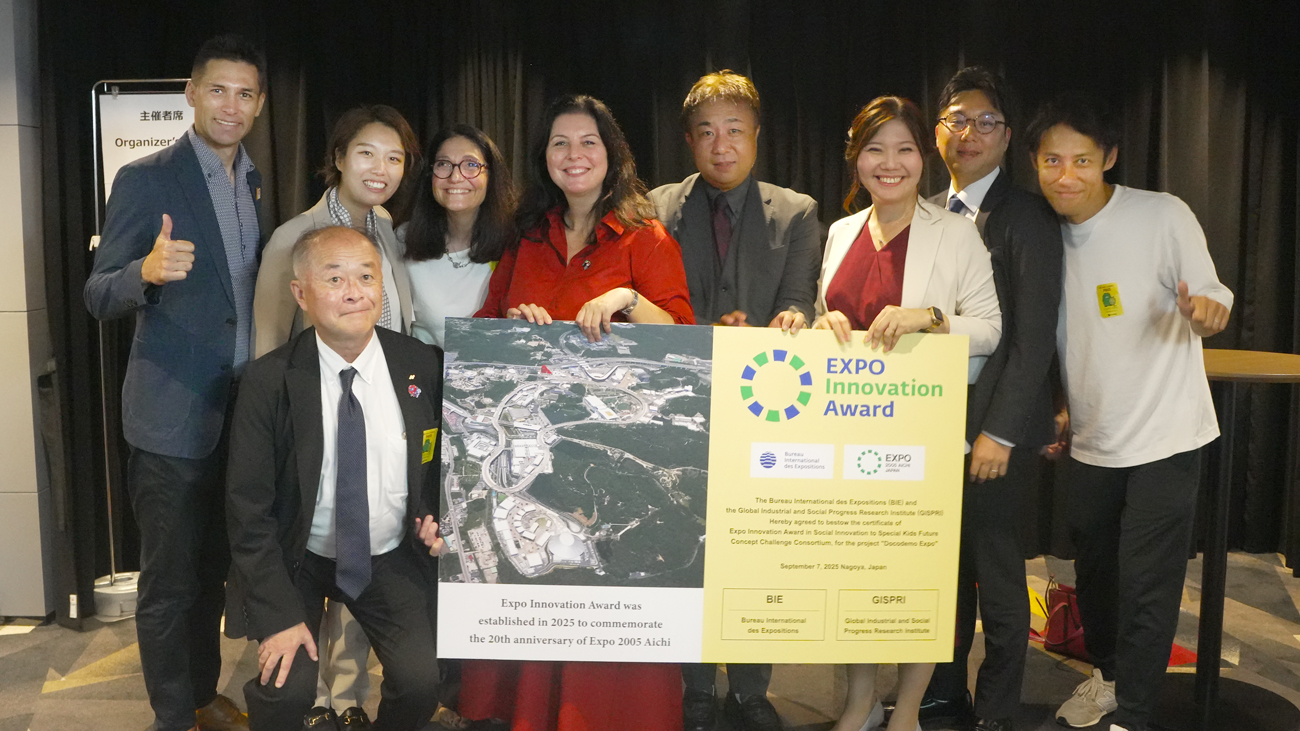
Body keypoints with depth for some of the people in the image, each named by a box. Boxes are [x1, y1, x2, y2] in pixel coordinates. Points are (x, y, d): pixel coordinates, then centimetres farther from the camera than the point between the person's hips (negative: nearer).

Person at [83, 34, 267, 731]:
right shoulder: (145, 179, -9)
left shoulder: (257, 184, 10)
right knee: (170, 580, 5)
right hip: (174, 416, -6)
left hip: (243, 410, 6)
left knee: (212, 568, 19)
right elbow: (98, 296, -11)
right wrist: (147, 271, -30)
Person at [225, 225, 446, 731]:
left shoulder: (424, 366, -7)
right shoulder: (269, 381, -13)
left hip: (391, 558, 2)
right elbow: (248, 505, -11)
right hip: (297, 560, -1)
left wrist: (440, 519, -7)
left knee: (423, 680, -15)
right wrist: (279, 613, -16)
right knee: (288, 689, -20)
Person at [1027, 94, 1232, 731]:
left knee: (1146, 583, -3)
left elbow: (1215, 301, -9)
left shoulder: (1165, 216, -13)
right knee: (1093, 569, 18)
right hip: (1089, 441, 5)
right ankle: (1106, 672, 41)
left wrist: (1204, 311, -32)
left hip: (1163, 438, -5)